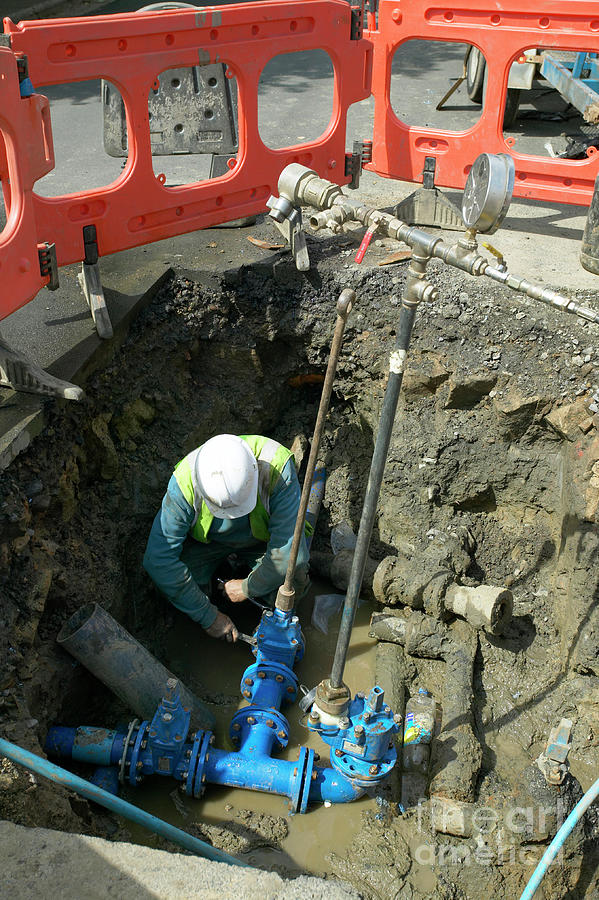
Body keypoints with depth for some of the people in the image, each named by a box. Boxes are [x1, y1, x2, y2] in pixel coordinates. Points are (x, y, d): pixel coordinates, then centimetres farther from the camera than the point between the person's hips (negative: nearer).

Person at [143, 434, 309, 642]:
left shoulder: (278, 468, -39)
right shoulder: (184, 482, -35)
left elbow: (289, 547, -34)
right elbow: (159, 560, -32)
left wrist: (248, 588, -22)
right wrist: (208, 617, -28)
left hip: (262, 536, 0)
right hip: (206, 538, 1)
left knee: (294, 580, -27)